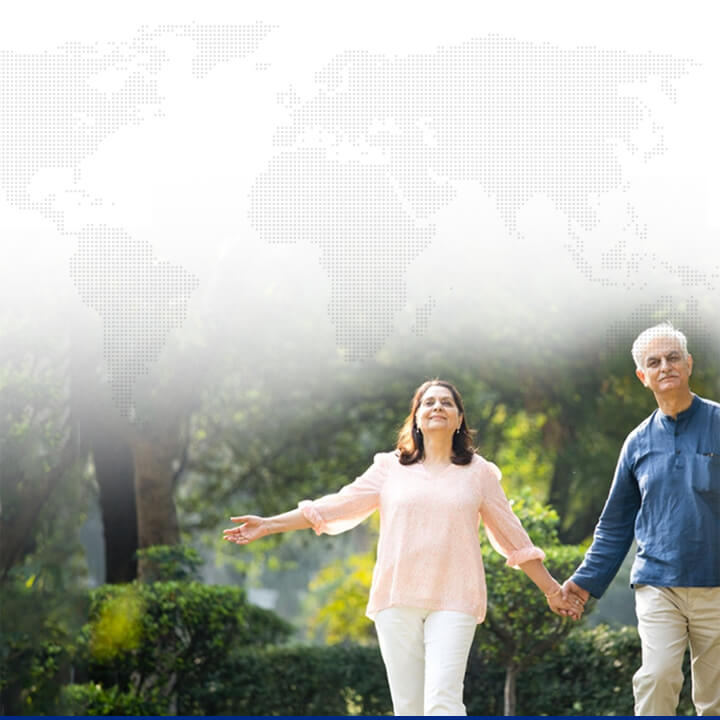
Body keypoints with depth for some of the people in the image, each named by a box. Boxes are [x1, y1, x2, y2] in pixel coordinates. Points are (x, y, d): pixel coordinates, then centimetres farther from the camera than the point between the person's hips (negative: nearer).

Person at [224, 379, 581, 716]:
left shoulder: (478, 473, 11)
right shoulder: (390, 469, 13)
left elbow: (512, 537, 15)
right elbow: (334, 507, 12)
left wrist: (552, 590, 16)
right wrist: (268, 525, 7)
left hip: (452, 602, -2)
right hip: (397, 601, 2)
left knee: (443, 700, -18)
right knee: (407, 706, 0)